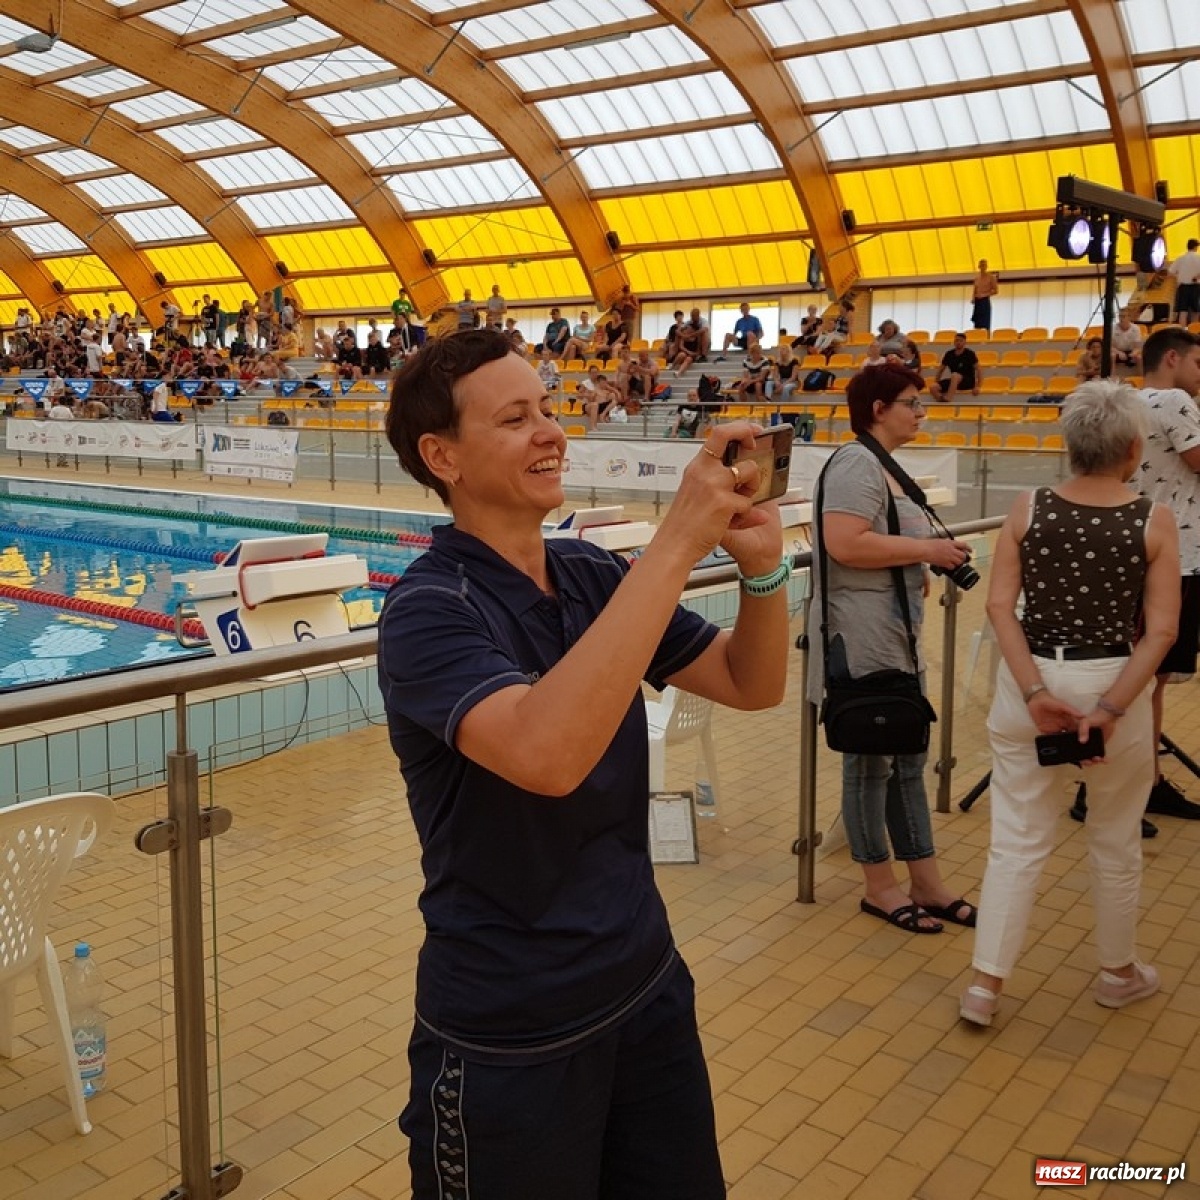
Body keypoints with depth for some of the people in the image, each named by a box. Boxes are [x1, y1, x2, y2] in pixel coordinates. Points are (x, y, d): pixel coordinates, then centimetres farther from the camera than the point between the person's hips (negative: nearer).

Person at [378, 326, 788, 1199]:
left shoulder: (593, 575, -1)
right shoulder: (429, 611, -19)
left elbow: (752, 685, 2)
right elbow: (547, 755, -38)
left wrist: (762, 566, -17)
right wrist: (677, 544, -36)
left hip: (646, 985, 6)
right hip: (512, 1034, -6)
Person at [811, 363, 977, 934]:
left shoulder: (883, 465, 16)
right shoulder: (857, 462, -15)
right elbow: (844, 544, -27)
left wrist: (925, 566, 11)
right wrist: (927, 549, -18)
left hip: (897, 636, 10)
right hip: (862, 637, -10)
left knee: (907, 758, 15)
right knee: (871, 761, 2)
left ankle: (926, 882, 25)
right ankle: (879, 887, 17)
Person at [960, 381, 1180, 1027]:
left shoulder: (1028, 508, -6)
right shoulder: (1154, 520, -9)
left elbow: (999, 605, -10)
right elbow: (1161, 629, -14)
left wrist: (1037, 693, -13)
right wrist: (1111, 708, -15)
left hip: (1032, 682, 1)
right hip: (1115, 683, -1)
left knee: (1017, 839, 10)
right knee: (1115, 841, 18)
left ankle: (985, 984, 12)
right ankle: (1118, 971, 38)